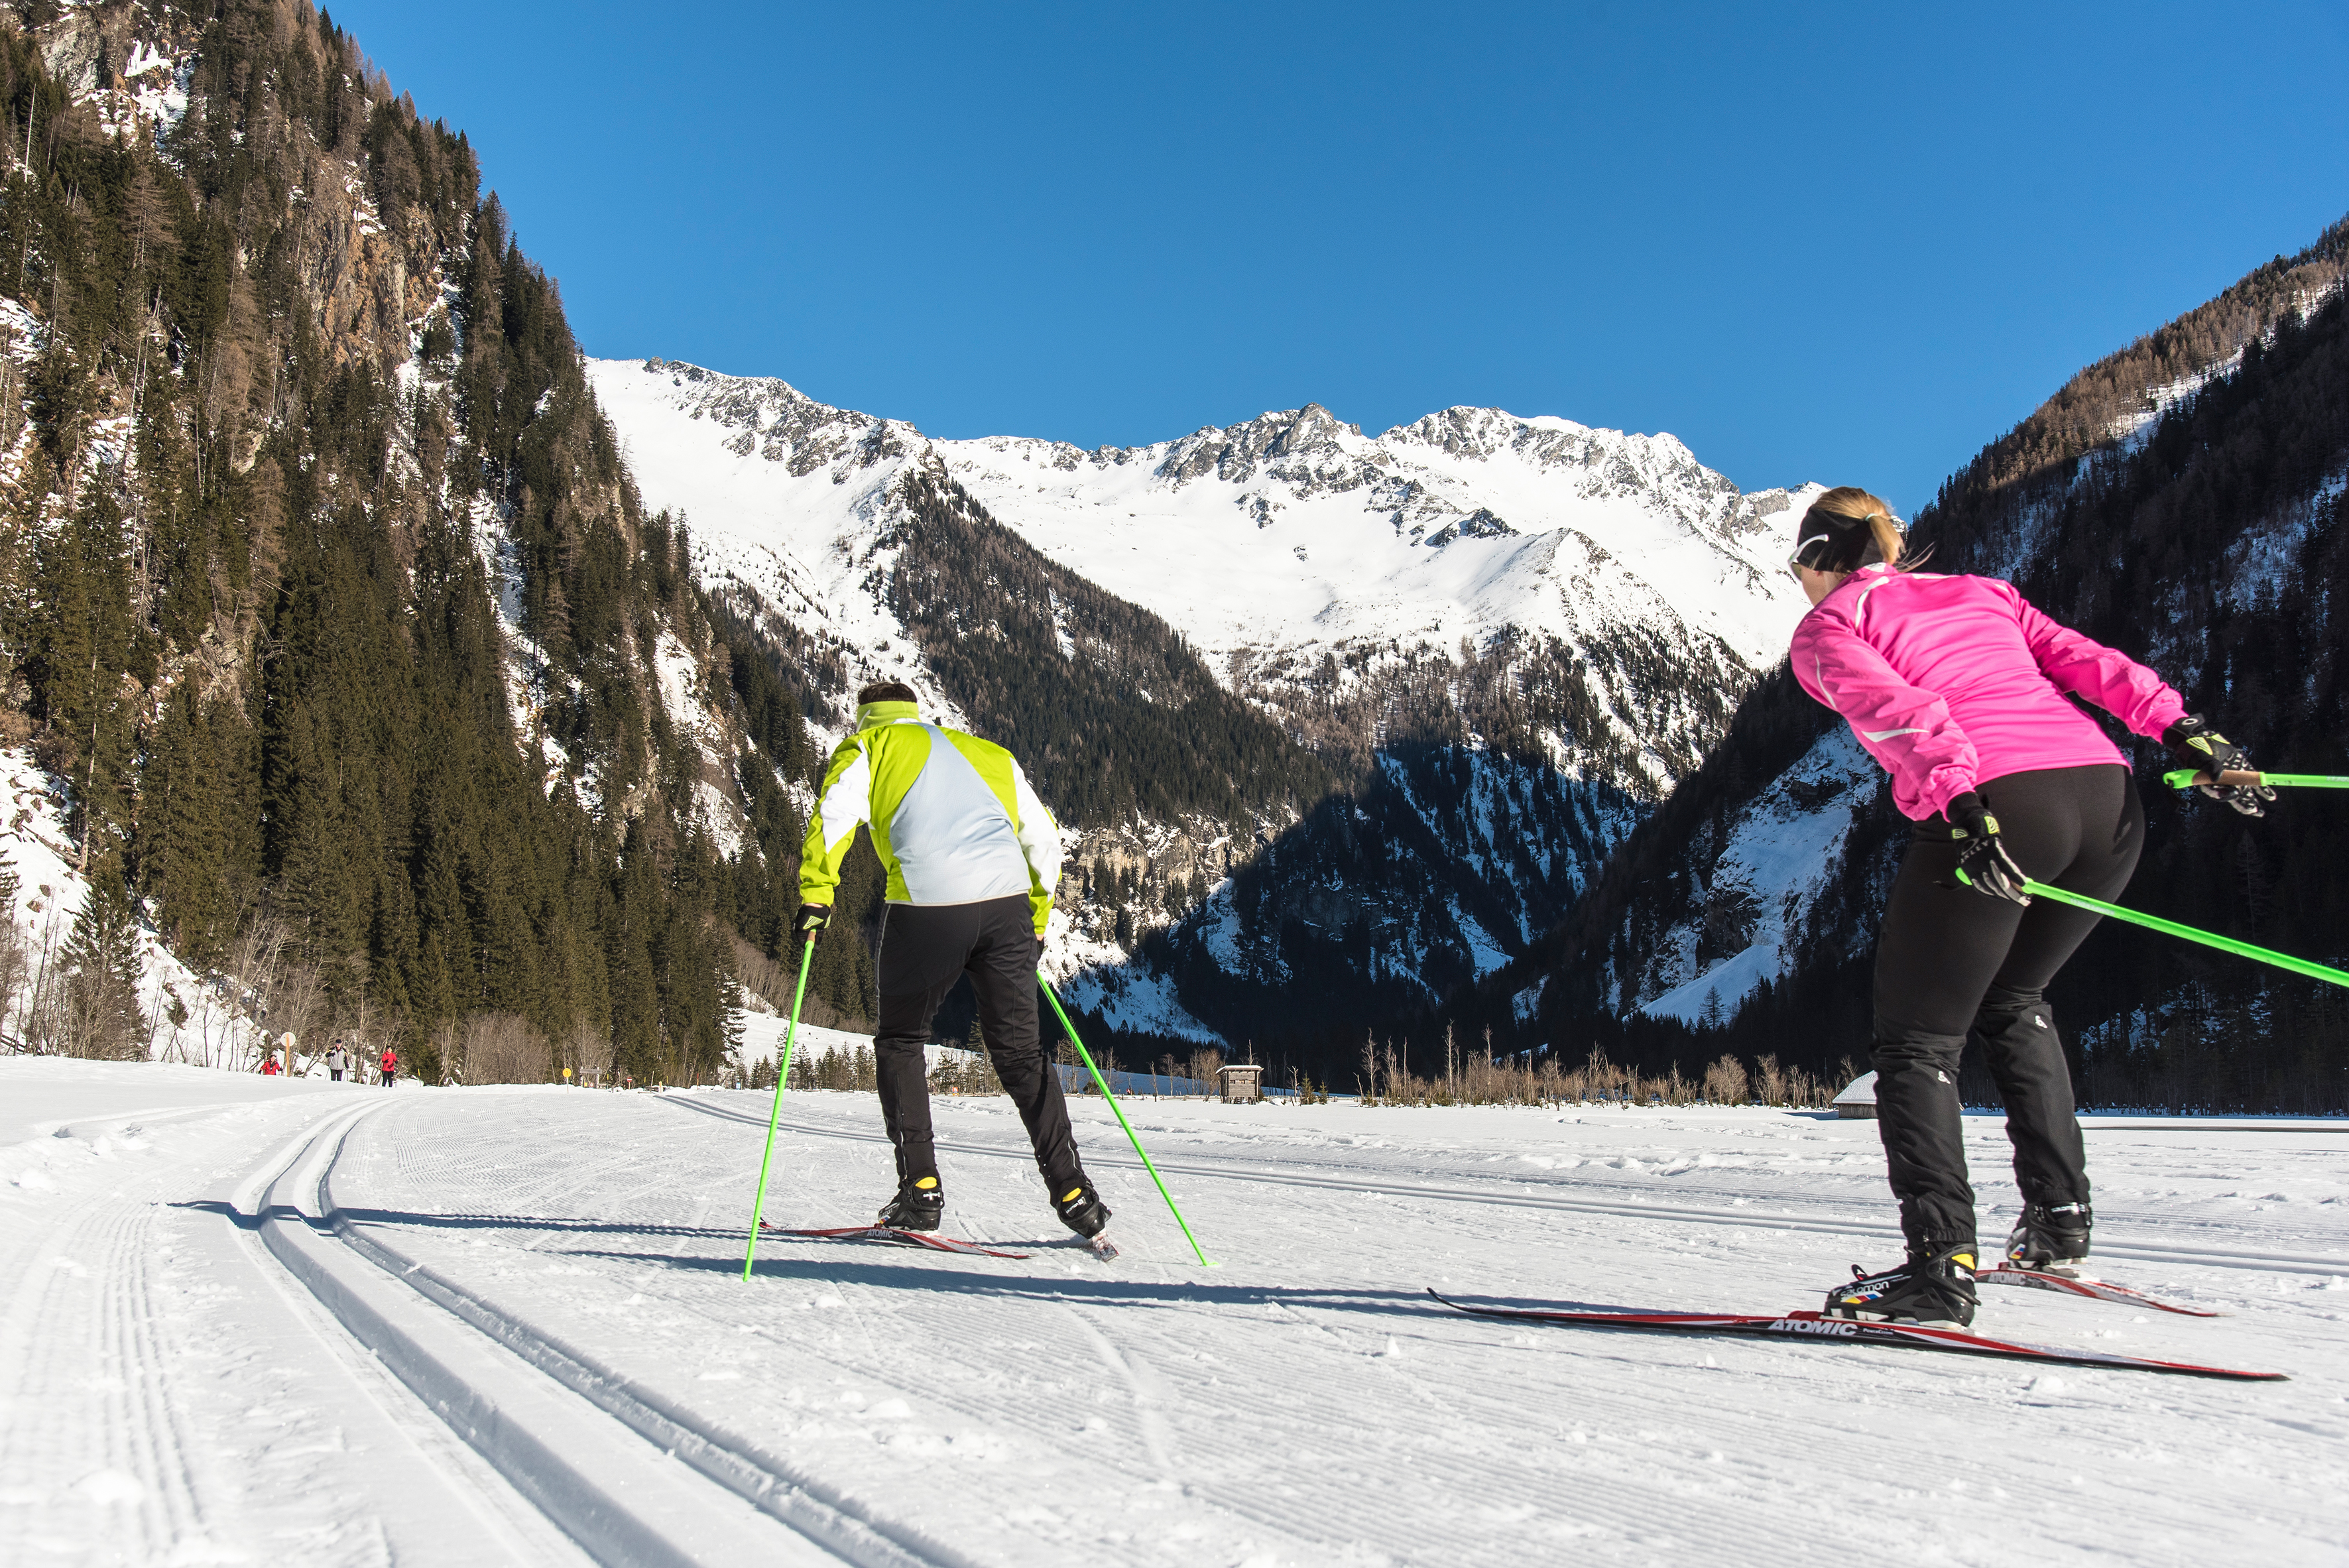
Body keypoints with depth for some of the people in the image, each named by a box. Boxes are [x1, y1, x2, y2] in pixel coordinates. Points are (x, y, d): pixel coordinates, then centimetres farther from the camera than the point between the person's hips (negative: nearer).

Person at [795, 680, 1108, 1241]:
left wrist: (815, 895, -5)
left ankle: (921, 1189, 10)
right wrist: (1037, 921, 33)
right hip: (1007, 905, 4)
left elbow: (834, 815, -3)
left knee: (900, 1043, 17)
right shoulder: (988, 754, 30)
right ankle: (1073, 1193, 7)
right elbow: (1044, 841, 28)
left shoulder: (867, 748, 17)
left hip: (927, 907, -3)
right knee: (1020, 1052, 13)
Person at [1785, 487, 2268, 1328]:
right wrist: (2181, 730, 8)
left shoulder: (1827, 629, 13)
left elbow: (1896, 708, -7)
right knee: (2012, 1000, 29)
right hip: (2109, 799, 6)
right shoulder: (1978, 591, 31)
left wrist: (1959, 801, -20)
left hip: (1995, 807, -6)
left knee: (1917, 1041, 7)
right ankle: (2060, 1216, 23)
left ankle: (1941, 1263, -5)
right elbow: (2082, 658, 17)